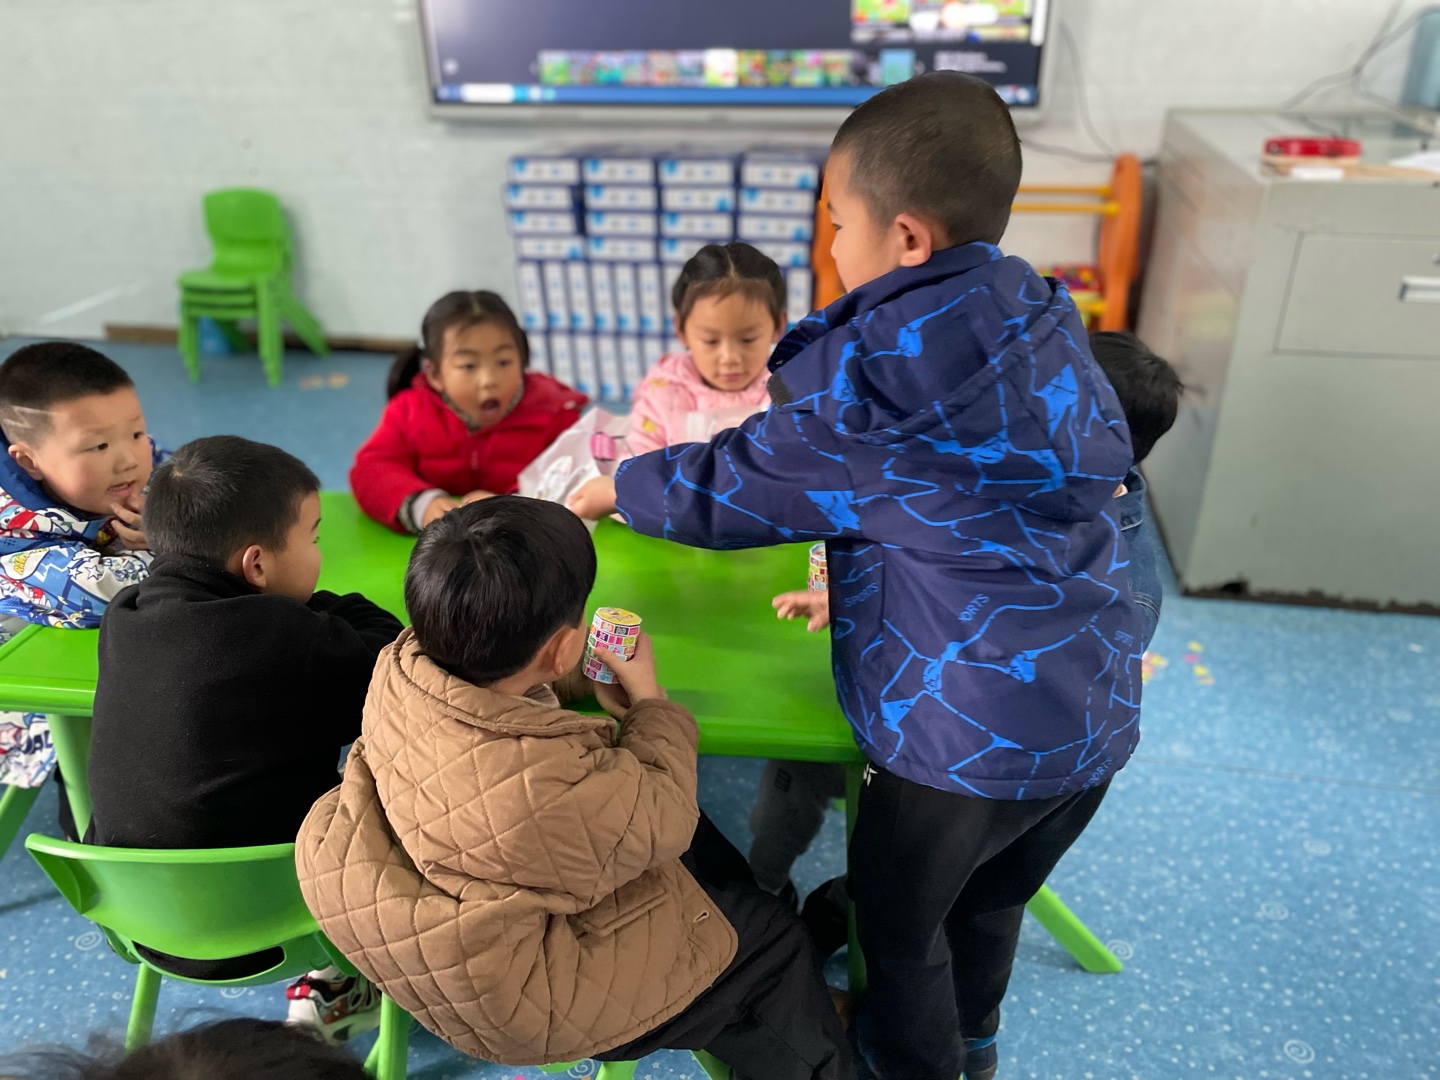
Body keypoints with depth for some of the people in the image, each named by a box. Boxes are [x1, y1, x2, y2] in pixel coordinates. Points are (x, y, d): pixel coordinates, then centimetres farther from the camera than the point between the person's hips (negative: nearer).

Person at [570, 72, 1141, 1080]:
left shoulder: (876, 374, -21)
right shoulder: (1050, 328, 3)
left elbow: (727, 488, -9)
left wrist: (609, 488, 9)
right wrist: (853, 587, 16)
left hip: (967, 733, -8)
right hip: (1101, 716, 8)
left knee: (899, 929, 19)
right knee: (991, 901, 31)